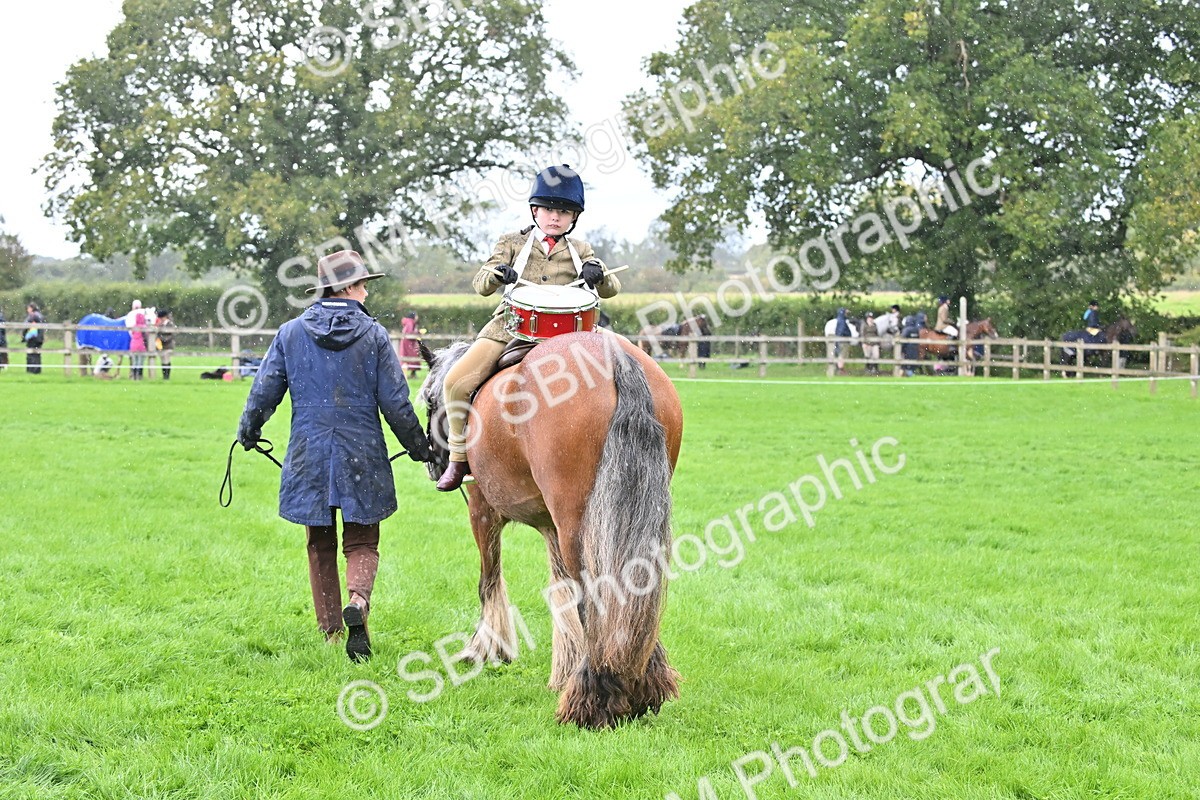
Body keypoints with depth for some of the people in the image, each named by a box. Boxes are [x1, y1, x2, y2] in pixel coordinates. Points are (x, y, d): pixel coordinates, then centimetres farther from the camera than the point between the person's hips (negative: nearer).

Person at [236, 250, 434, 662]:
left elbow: (264, 391, 4)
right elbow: (395, 402, -4)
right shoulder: (373, 335, -5)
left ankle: (331, 630, 18)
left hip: (308, 457, 2)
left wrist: (248, 432, 23)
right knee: (362, 543, 7)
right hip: (362, 458, -2)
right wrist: (419, 447, 10)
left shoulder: (291, 333, 1)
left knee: (320, 546, 15)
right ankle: (358, 601, -22)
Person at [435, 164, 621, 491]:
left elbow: (611, 289, 5)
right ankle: (459, 457, 0)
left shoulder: (580, 251, 15)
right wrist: (497, 273, -24)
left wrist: (597, 274, -18)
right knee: (456, 382, -19)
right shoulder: (513, 243, 12)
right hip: (510, 327, 0)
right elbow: (481, 284, 0)